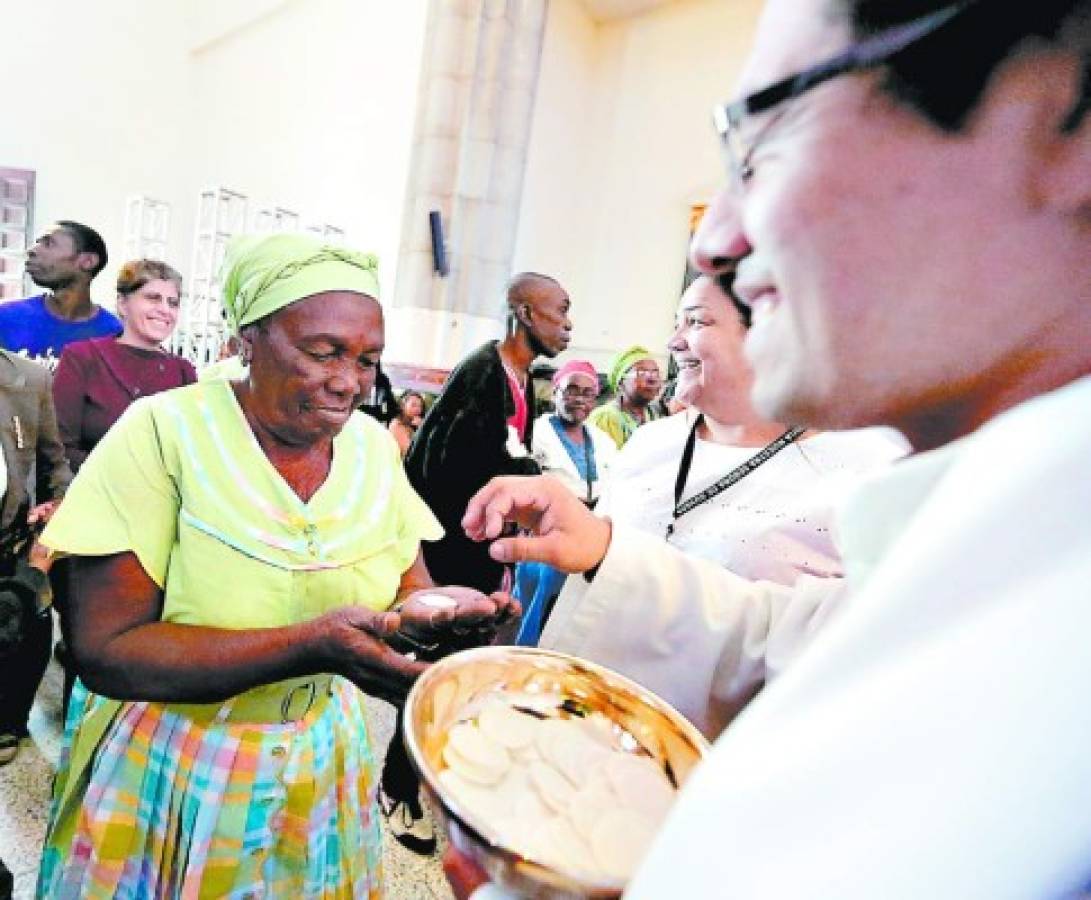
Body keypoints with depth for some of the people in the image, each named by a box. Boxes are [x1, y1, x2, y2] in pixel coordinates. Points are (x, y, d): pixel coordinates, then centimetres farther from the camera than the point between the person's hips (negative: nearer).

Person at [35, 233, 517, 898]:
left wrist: (429, 611, -24)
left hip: (324, 763, 4)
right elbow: (104, 649, -22)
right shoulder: (165, 431, -19)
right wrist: (310, 646, -34)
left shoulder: (375, 445, -5)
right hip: (169, 777, -3)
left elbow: (410, 587, 0)